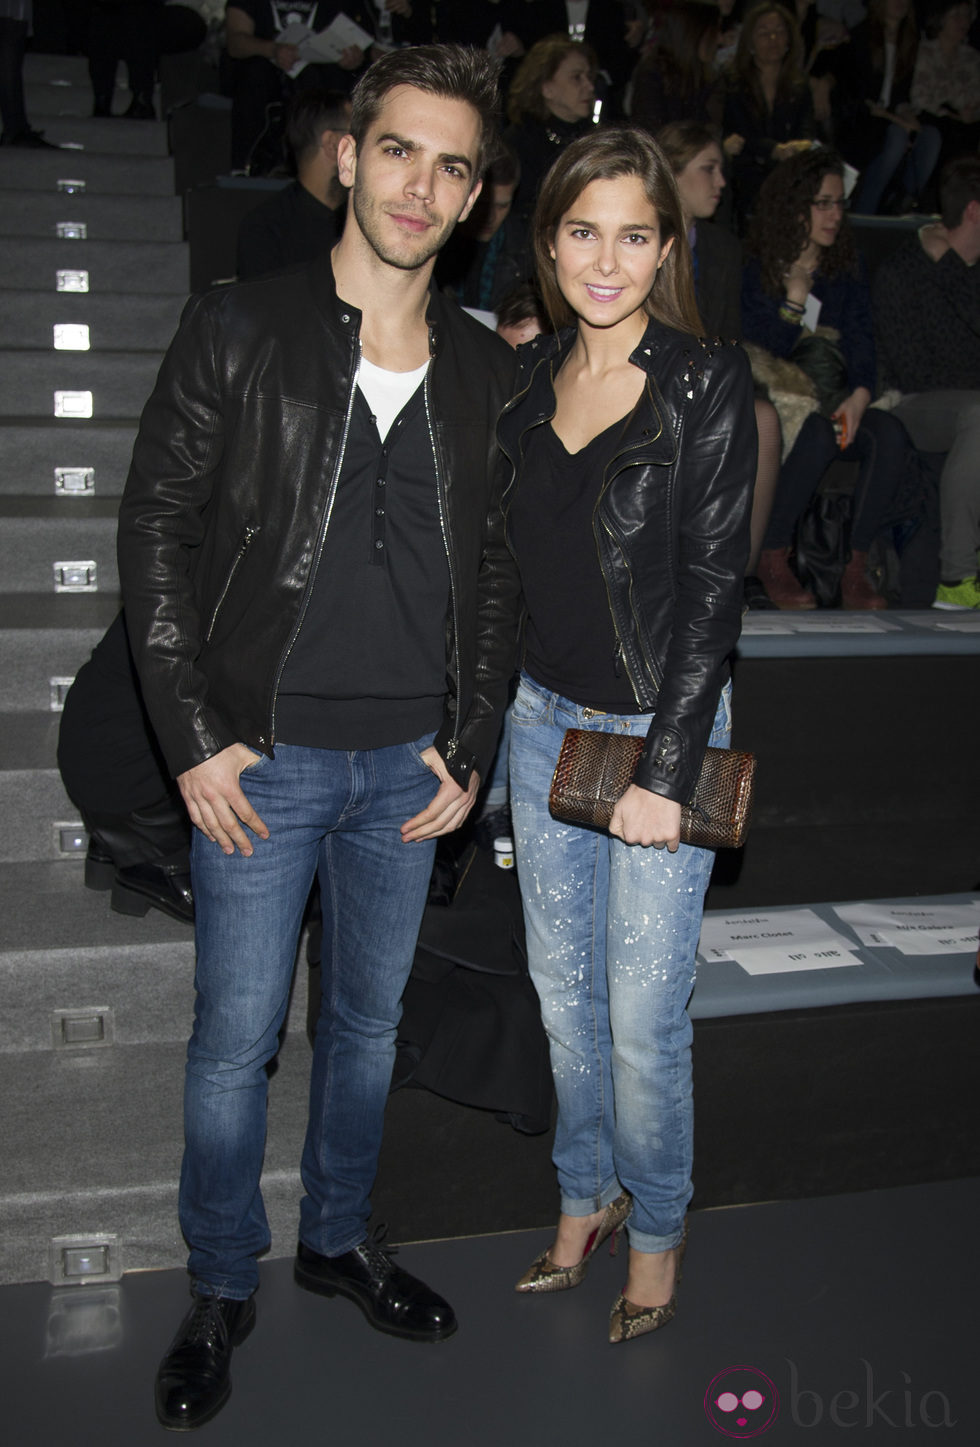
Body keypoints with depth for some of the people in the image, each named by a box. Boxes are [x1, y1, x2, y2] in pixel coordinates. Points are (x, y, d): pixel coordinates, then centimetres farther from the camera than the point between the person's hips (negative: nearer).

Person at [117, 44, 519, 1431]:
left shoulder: (486, 369, 5)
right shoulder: (237, 330, -4)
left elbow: (495, 568, 9)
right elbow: (156, 531, -4)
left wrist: (470, 746, 2)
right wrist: (193, 738, -10)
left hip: (412, 762, 3)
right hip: (264, 756, -3)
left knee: (371, 1017, 17)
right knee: (237, 1038, 6)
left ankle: (338, 1236, 40)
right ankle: (221, 1288, 29)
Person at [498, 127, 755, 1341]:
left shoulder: (708, 382, -10)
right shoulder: (528, 376, 6)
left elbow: (713, 582, -12)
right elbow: (509, 560, 11)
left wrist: (667, 769, -15)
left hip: (658, 729, -5)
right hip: (543, 719, 5)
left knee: (644, 1012, 3)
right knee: (562, 989, 16)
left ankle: (655, 1227, 29)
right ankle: (585, 1194, 37)